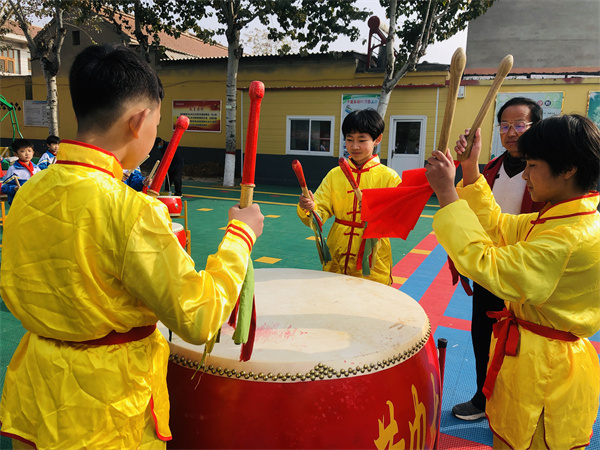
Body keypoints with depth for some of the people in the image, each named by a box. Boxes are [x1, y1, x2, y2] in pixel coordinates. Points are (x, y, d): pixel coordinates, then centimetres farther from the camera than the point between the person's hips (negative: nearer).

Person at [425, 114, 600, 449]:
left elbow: (486, 265, -33)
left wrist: (447, 193, -30)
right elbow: (498, 228, 9)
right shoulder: (558, 217, 2)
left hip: (546, 374, -9)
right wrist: (471, 170, 0)